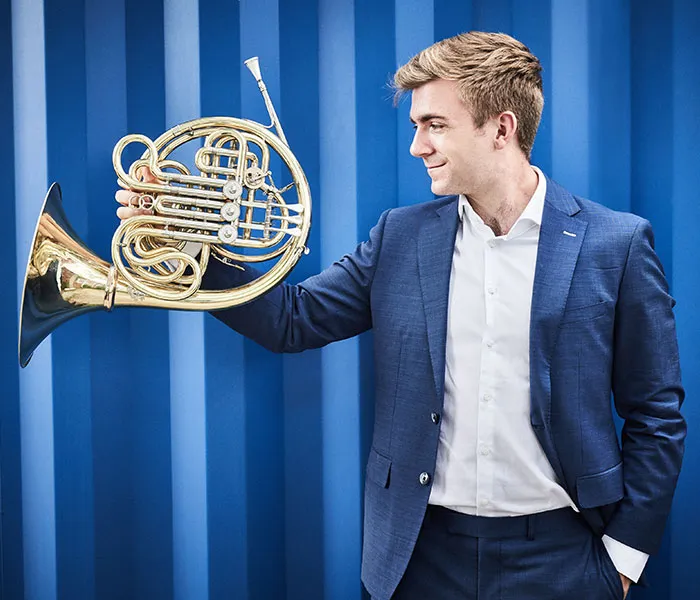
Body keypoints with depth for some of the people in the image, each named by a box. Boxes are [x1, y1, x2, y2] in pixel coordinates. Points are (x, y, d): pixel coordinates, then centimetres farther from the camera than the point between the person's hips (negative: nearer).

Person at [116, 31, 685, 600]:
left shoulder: (616, 243, -7)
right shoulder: (400, 235, 2)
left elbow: (656, 415, -2)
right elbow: (294, 318, 3)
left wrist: (624, 552, -2)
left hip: (555, 554, -2)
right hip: (422, 551, 3)